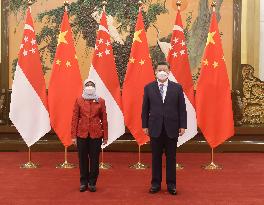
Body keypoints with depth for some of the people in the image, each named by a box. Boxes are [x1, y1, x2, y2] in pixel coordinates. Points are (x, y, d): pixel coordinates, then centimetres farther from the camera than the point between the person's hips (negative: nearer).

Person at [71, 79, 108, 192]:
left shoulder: (100, 101, 3)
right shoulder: (79, 100, 2)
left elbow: (104, 119, 4)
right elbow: (74, 119, 2)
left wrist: (105, 136, 2)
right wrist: (74, 136, -2)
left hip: (96, 134, 0)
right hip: (82, 134, 0)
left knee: (94, 159, 6)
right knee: (83, 159, 8)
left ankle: (92, 183, 20)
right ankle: (83, 182, 22)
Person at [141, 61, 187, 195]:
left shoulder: (177, 88, 2)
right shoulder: (148, 88, 3)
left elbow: (182, 108, 1)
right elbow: (145, 109, 5)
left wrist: (182, 126, -3)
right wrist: (145, 125, 1)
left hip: (172, 128, 0)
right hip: (155, 128, 0)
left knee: (171, 157, 8)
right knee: (156, 157, 8)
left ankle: (171, 184, 19)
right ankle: (156, 183, 20)